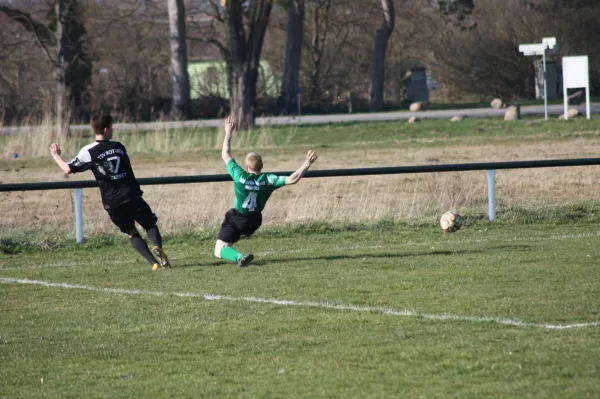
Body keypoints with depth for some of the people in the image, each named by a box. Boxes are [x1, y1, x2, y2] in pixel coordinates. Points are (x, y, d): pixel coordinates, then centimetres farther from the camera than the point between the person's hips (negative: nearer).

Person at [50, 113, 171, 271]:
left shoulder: (89, 152, -3)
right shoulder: (119, 147, 9)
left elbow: (68, 169, -3)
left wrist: (56, 156, 13)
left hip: (112, 203, -1)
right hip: (132, 196, 1)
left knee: (132, 233, 13)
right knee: (150, 225, 11)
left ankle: (154, 263, -2)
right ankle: (157, 247, -22)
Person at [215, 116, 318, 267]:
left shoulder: (240, 177, -21)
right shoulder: (268, 180, -17)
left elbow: (225, 155, -10)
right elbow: (292, 179, -19)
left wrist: (228, 134, -1)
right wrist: (307, 164, -11)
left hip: (236, 219, -4)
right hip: (254, 221, 4)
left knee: (219, 250, -6)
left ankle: (238, 257, -33)